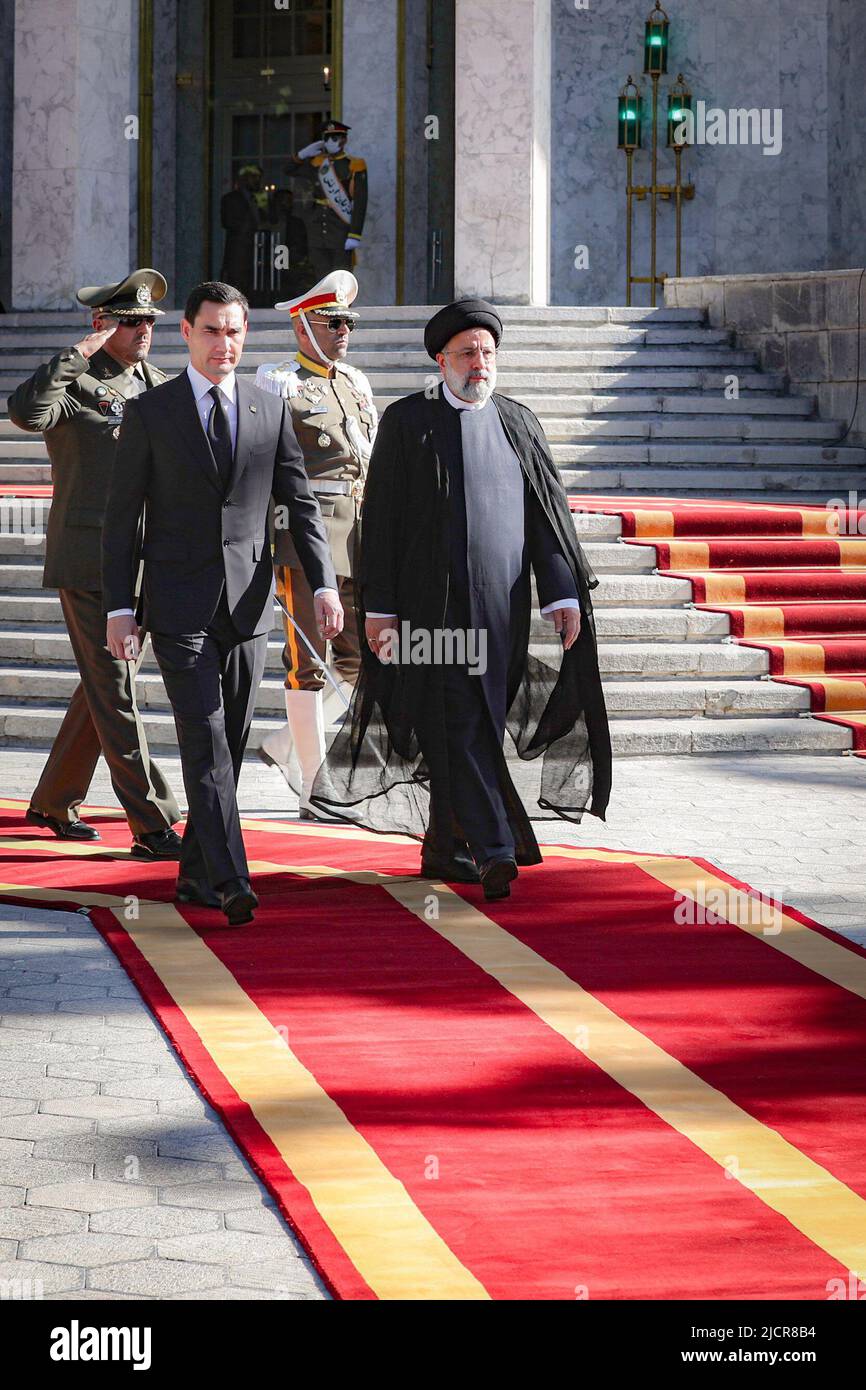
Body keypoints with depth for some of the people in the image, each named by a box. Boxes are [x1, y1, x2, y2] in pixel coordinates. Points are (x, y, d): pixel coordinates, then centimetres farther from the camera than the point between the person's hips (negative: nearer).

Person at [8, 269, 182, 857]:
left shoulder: (154, 383, 15)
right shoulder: (75, 383, -7)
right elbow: (26, 412, -28)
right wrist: (76, 356, -26)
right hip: (90, 560, -8)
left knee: (104, 683, 15)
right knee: (115, 691, -6)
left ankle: (54, 802, 30)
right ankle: (153, 826, -6)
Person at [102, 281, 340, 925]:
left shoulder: (271, 411, 8)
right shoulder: (150, 413, 0)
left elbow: (301, 503, 8)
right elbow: (121, 517, 1)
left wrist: (324, 584, -4)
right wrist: (119, 608, -5)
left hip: (248, 603, 4)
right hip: (179, 606, -3)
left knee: (230, 745, 7)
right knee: (205, 740, -13)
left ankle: (197, 873, 18)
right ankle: (231, 880, -20)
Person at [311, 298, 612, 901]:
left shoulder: (519, 423, 11)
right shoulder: (407, 422, 2)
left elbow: (549, 511, 10)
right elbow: (382, 519, 0)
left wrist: (563, 593, 0)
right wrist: (379, 607, -6)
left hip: (504, 606, 4)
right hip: (435, 603, -3)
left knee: (472, 729, 9)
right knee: (462, 726, -10)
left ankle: (444, 846, 22)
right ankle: (496, 851, -14)